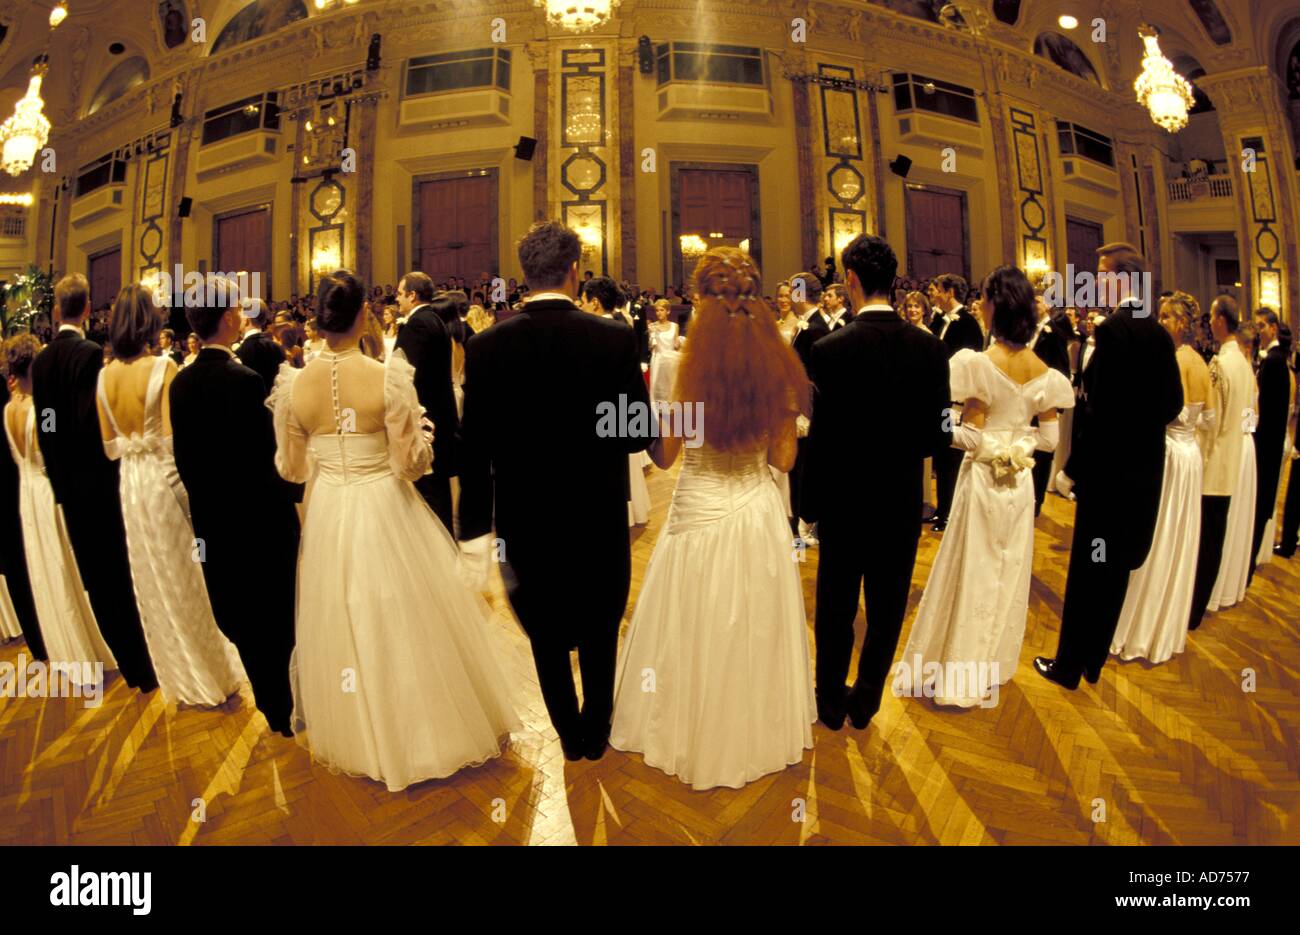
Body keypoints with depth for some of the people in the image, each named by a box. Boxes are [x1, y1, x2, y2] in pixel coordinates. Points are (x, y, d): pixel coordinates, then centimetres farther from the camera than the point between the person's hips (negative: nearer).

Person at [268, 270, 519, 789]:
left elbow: (291, 469, 3)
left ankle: (355, 732, 41)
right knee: (405, 622, 13)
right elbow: (411, 462, -15)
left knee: (342, 625, 20)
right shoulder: (388, 377, -17)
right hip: (386, 512, -3)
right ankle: (423, 727, 31)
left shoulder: (294, 386, -6)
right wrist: (421, 428, 4)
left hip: (328, 514, 4)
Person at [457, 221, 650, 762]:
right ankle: (597, 732, 36)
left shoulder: (486, 345, -9)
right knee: (600, 632, 21)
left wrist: (474, 530, -1)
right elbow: (639, 435, -13)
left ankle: (570, 734, 35)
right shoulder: (615, 339, -14)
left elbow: (474, 448, -8)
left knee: (546, 635, 20)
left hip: (524, 520, 1)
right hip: (599, 516, 0)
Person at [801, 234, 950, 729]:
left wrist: (809, 504, -5)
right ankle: (865, 702, 34)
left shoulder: (828, 349, -18)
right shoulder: (930, 348, -8)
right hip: (902, 503, 2)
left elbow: (819, 438, -17)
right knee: (887, 609, 18)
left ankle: (832, 702, 33)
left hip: (844, 502, -2)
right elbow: (938, 435, -5)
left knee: (836, 609, 16)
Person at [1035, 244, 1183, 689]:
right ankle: (1094, 661, 29)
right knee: (1116, 567, 16)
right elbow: (1173, 402, 10)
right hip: (1145, 467, 8)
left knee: (1086, 567, 3)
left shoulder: (1112, 330, -17)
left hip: (1108, 467, -8)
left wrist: (1076, 462, -16)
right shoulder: (1160, 334, 7)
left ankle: (1069, 666, 15)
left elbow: (1100, 406, -22)